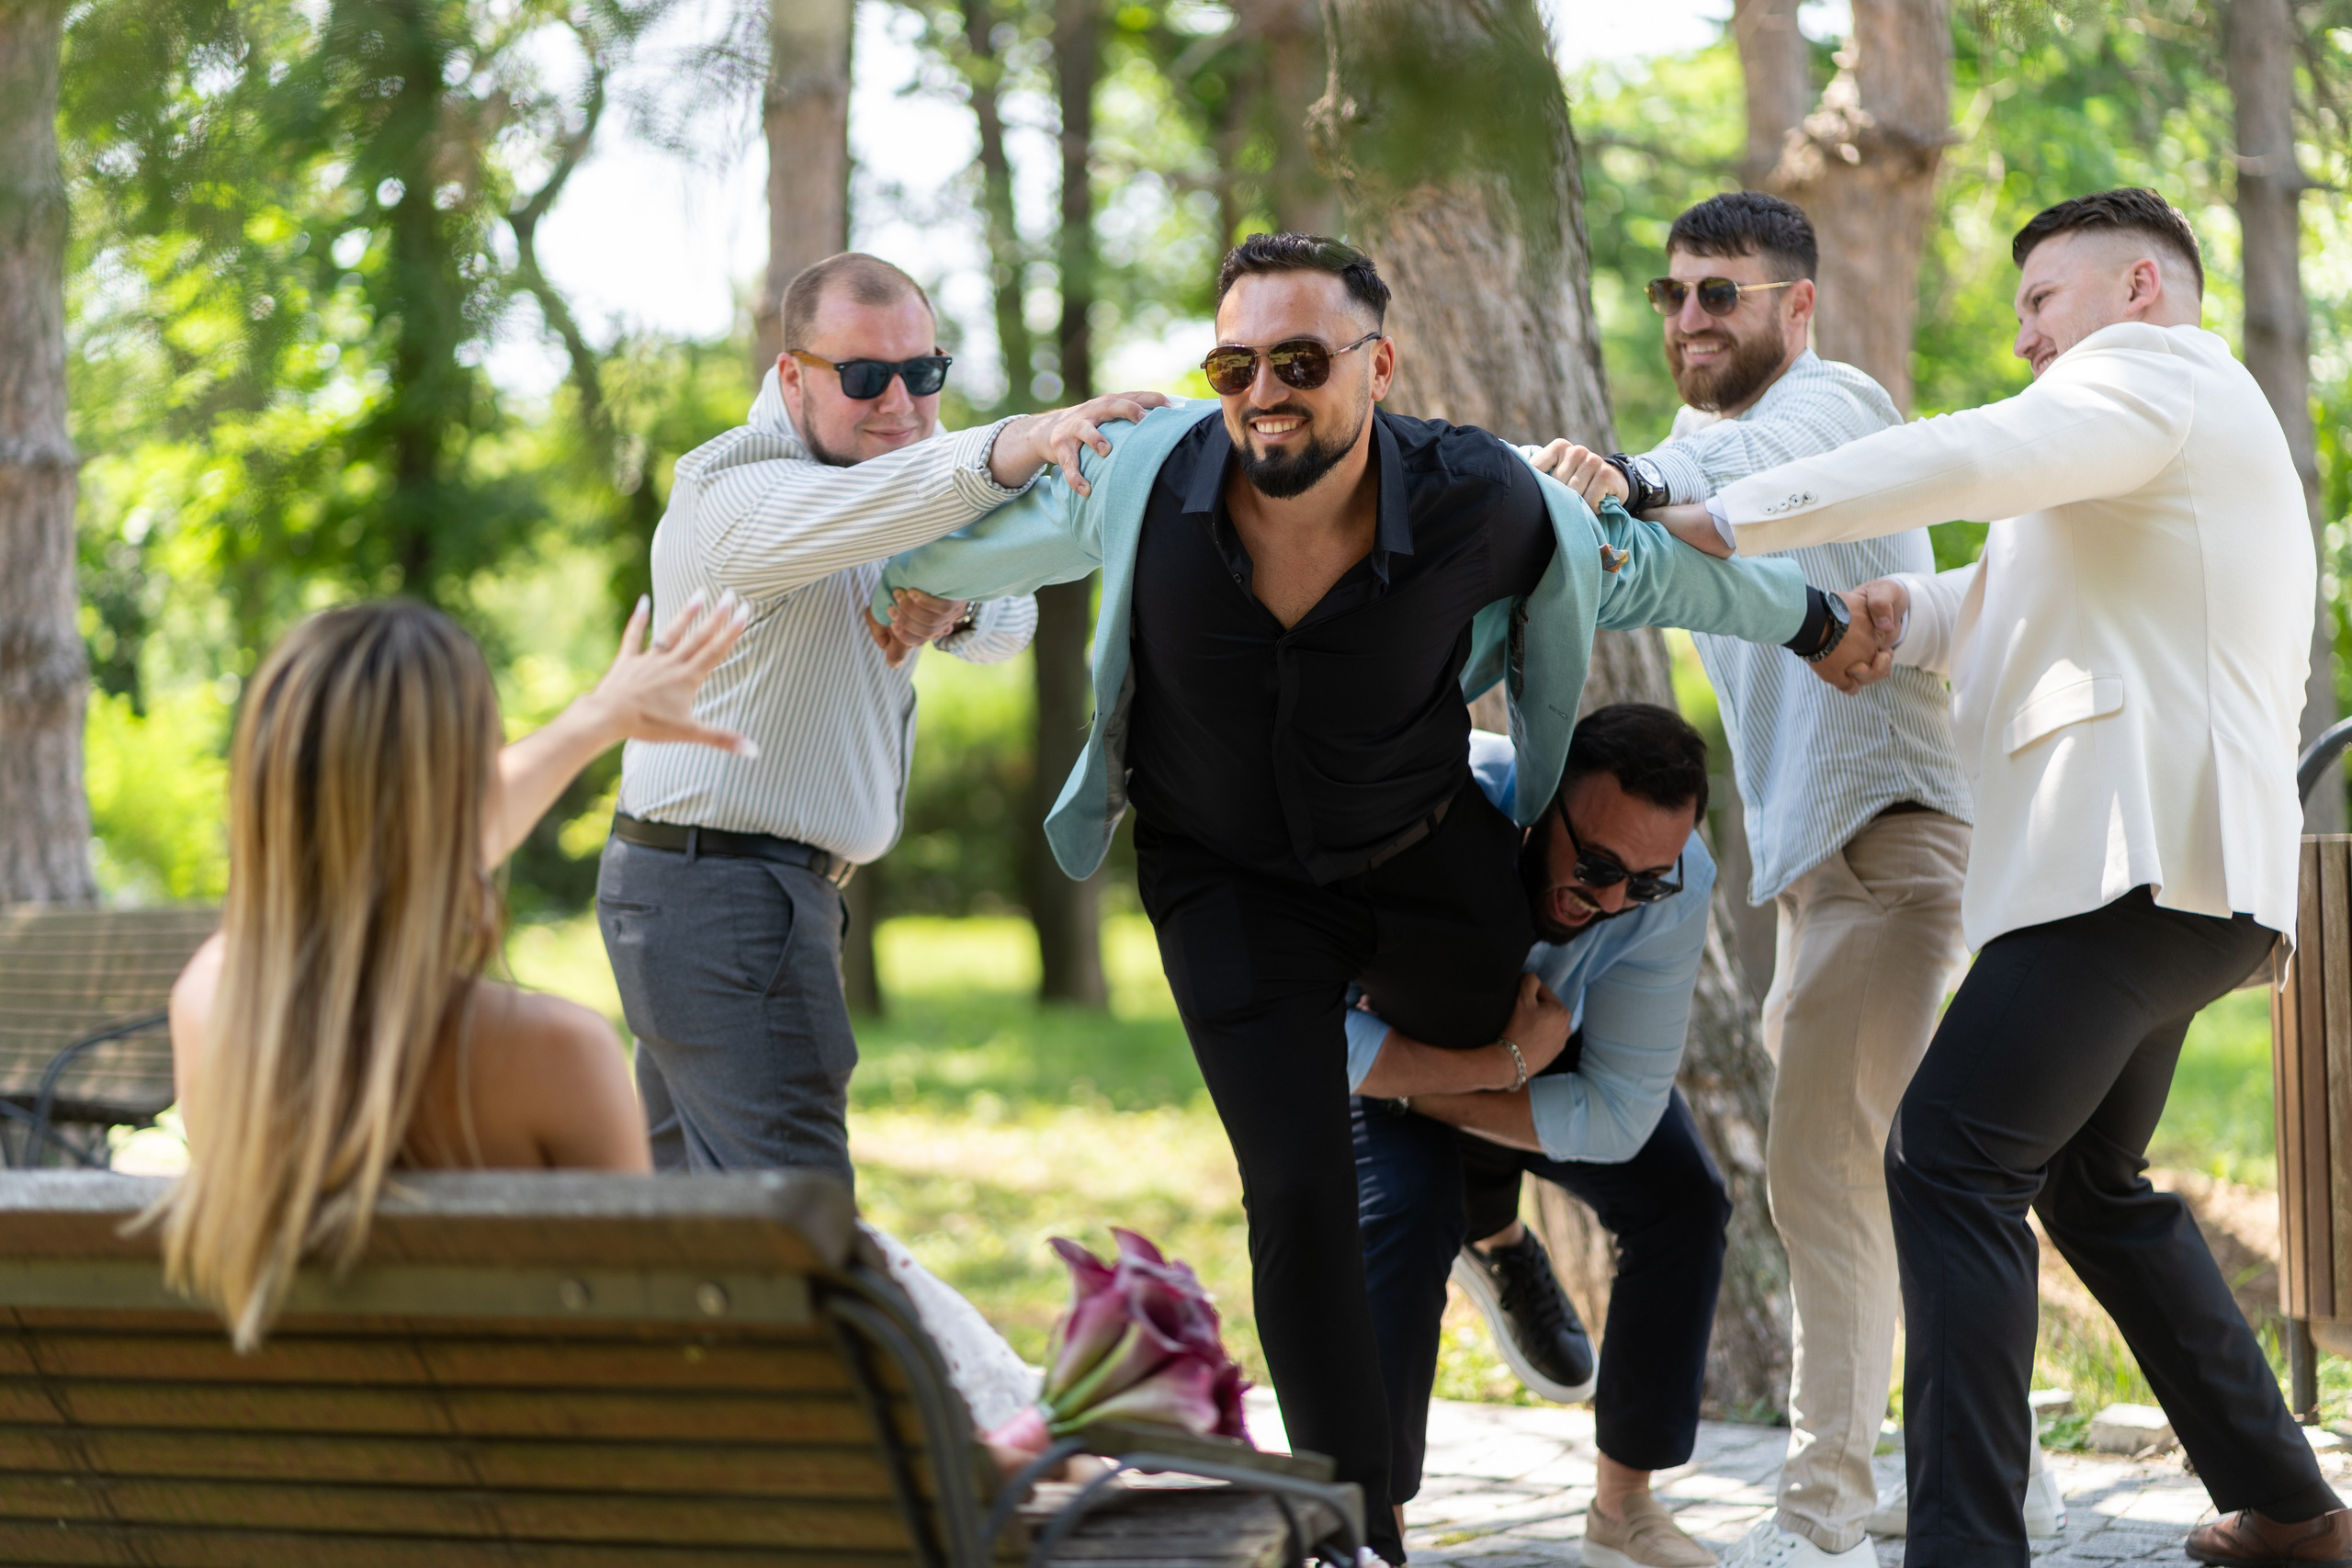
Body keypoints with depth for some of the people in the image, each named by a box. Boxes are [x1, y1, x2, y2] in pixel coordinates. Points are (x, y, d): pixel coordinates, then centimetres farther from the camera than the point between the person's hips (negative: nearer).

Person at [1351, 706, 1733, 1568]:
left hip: (1538, 1036, 3)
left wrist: (1423, 1097, -31)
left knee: (1681, 1199, -14)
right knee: (1404, 1214, -29)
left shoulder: (1672, 883, -32)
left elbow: (1619, 1115, -27)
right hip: (1393, 1033, -3)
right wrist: (1502, 1063, -46)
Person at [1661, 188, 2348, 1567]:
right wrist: (1916, 612, 3)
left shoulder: (2155, 367, -1)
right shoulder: (2211, 428, 31)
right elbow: (2022, 593, 25)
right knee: (2090, 1179, 21)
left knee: (1952, 1158, -17)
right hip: (2166, 869, 11)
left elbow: (1972, 460, -18)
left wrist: (1724, 520, -17)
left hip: (2140, 852, -11)